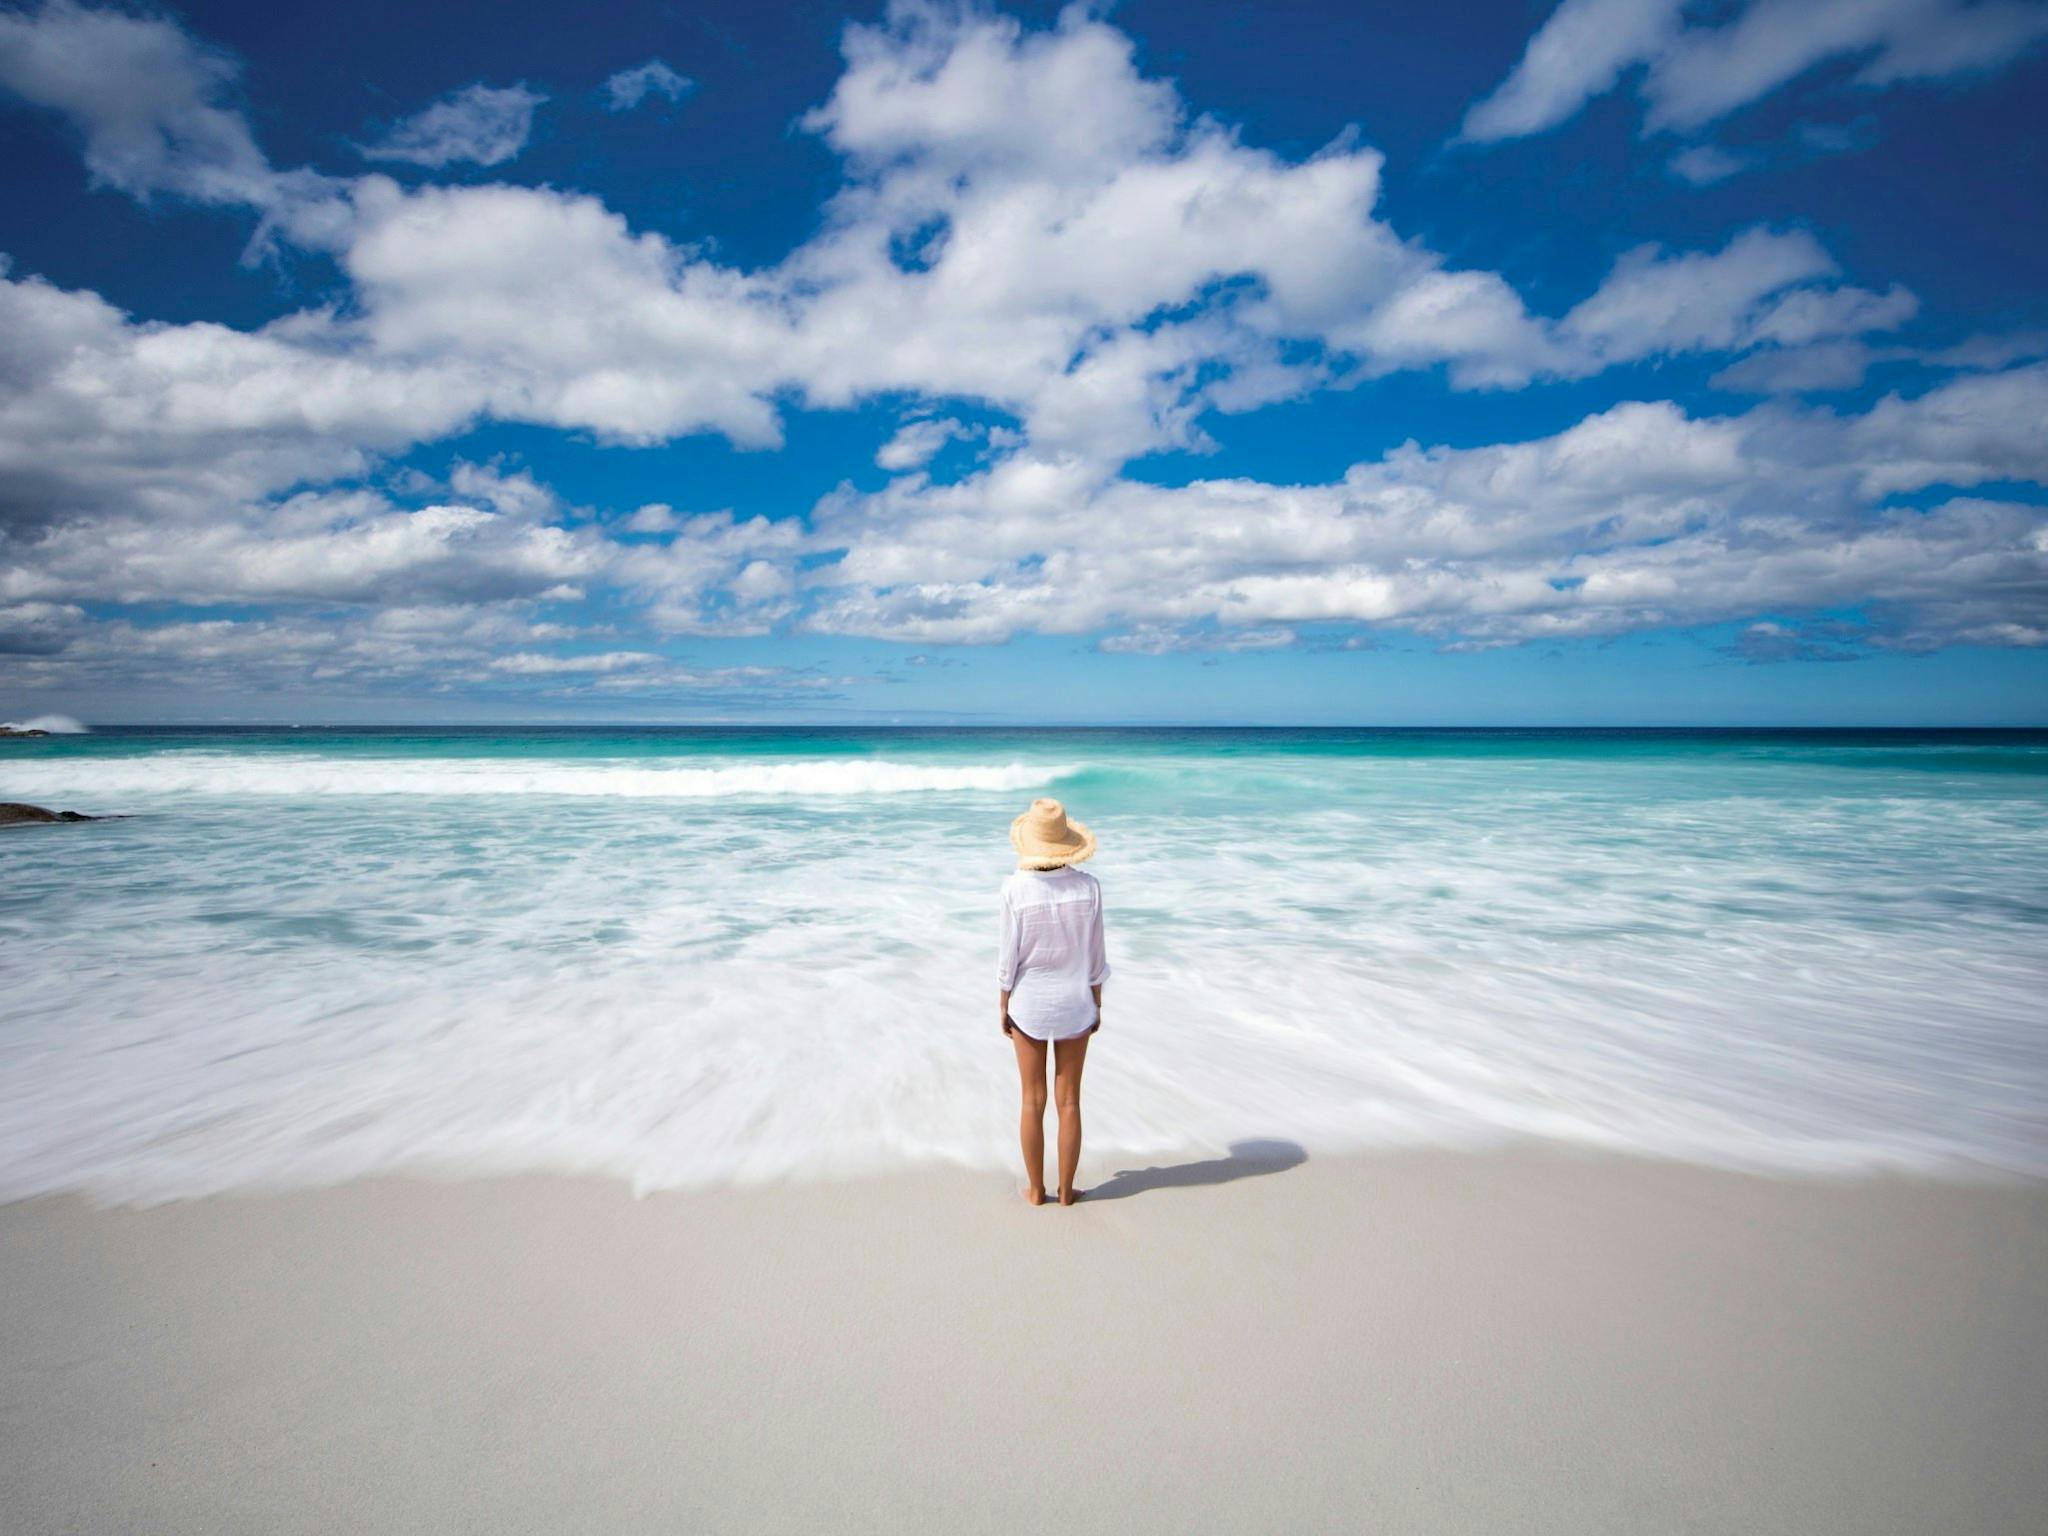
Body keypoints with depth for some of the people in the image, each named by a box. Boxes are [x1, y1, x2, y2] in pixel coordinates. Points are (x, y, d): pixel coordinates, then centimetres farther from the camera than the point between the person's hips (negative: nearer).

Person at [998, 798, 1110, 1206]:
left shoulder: (1016, 888, -18)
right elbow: (1093, 955, -5)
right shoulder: (1088, 886, -13)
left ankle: (1036, 1189, 24)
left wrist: (1003, 1007, 3)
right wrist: (1096, 1005, 8)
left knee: (1033, 1101, 13)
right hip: (1074, 1004, 1)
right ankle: (1066, 1190, 23)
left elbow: (1010, 957, -12)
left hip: (1029, 1005, -1)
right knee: (1069, 1101, 13)